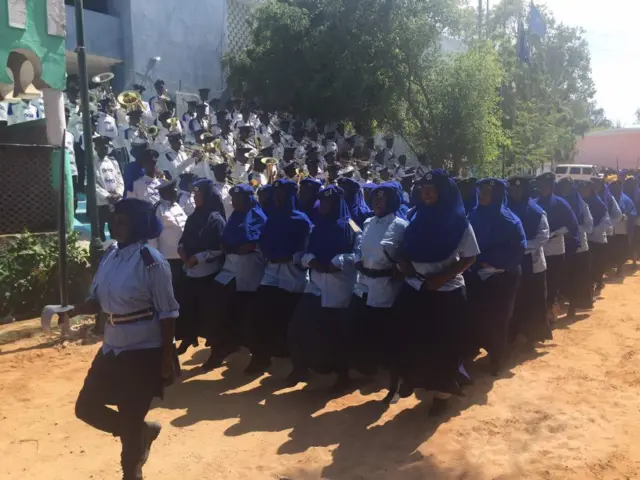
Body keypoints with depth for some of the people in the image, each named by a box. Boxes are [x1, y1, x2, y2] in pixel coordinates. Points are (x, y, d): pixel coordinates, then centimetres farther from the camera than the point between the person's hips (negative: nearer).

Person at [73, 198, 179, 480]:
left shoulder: (151, 261, -18)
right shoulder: (110, 255, 3)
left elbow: (167, 313, -16)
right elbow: (99, 299, 11)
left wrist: (167, 358, -16)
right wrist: (73, 310, -7)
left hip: (144, 352, -8)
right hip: (112, 348, 8)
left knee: (130, 421, 4)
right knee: (86, 407, 15)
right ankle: (143, 431, 36)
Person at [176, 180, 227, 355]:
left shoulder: (216, 219, -9)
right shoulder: (193, 217, 10)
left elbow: (219, 248, -14)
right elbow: (184, 239, 17)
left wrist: (197, 258, -15)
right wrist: (182, 250, -4)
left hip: (209, 272, -6)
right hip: (192, 271, 6)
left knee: (207, 309, 1)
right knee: (189, 306, 7)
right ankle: (188, 338, 22)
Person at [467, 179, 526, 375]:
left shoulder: (508, 219, -11)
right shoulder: (474, 216, 3)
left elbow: (518, 250, -13)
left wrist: (492, 262, -17)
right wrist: (477, 263, -8)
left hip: (502, 277, -4)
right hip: (477, 275, 4)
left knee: (497, 318, 6)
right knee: (477, 315, 6)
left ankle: (497, 359, 22)